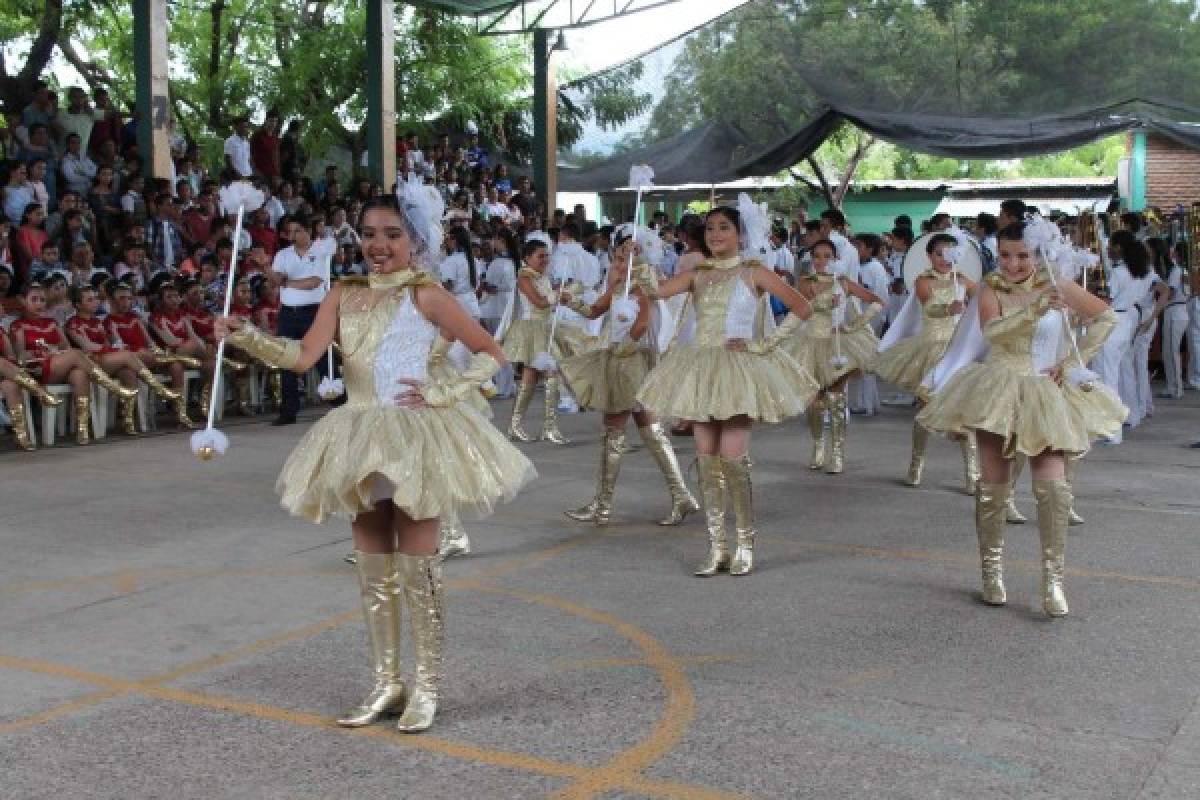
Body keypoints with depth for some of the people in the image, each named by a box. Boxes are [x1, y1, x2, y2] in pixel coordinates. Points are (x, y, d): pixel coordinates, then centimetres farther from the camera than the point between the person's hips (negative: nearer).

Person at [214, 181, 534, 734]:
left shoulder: (424, 295, -4)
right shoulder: (344, 294, 9)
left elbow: (490, 353, -1)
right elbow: (304, 356, -3)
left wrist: (443, 392, -10)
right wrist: (246, 337, -15)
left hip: (414, 438, -5)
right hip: (360, 439, 5)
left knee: (418, 568, 0)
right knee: (373, 569, 11)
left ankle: (426, 688, 12)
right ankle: (386, 683, 23)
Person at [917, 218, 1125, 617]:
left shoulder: (1058, 287, 0)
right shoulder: (991, 290, -2)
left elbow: (1106, 317, 8)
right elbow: (992, 330, -22)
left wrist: (1072, 361, 1)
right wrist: (1036, 309, -34)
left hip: (1045, 394, 1)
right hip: (998, 390, 0)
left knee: (1054, 488, -9)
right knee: (993, 487, 3)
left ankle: (1053, 579, -2)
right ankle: (992, 572, 16)